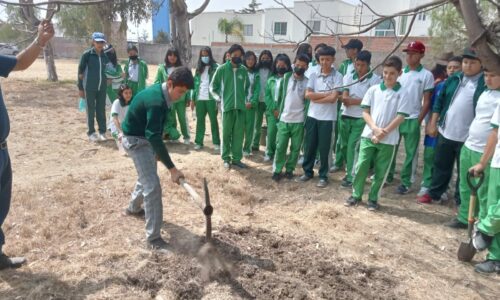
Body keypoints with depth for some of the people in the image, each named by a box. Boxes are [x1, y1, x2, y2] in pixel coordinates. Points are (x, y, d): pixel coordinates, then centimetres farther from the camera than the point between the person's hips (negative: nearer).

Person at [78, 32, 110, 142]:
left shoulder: (105, 56, 7)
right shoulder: (87, 54, -6)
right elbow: (80, 71, -3)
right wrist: (80, 87, -4)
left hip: (102, 87, 4)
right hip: (89, 87, -4)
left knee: (101, 109, 8)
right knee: (91, 110, 3)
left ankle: (102, 132, 16)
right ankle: (91, 133, 11)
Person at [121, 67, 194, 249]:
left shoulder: (160, 92, -1)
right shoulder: (156, 101, -32)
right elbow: (154, 137, -36)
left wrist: (157, 151, 16)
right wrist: (172, 168, -37)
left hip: (144, 137, 10)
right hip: (136, 140, -10)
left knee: (147, 175, 28)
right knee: (152, 186, -12)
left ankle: (133, 208, 53)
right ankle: (153, 237, -5)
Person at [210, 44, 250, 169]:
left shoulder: (244, 70, 6)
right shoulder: (222, 69, -2)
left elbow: (247, 86, 18)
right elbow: (213, 86, 4)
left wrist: (245, 98, 9)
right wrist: (220, 98, -3)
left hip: (240, 106, 3)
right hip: (227, 106, -2)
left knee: (239, 134, 6)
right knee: (226, 133, 4)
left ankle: (236, 158, 16)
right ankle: (226, 158, 15)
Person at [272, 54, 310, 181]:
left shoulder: (307, 82, -1)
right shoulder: (286, 78, 4)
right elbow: (279, 96, 10)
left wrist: (306, 119, -3)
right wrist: (279, 111, 8)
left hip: (299, 121, 0)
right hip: (284, 119, 1)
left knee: (295, 148, 8)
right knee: (280, 147, 3)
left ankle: (289, 169, 22)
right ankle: (277, 170, 13)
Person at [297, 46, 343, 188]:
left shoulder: (337, 76, -5)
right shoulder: (314, 75, 6)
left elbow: (333, 98, -14)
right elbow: (307, 94, -5)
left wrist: (316, 98, -8)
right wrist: (325, 94, -12)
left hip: (327, 118, -3)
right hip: (312, 116, 3)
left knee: (324, 148, 4)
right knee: (309, 145, 11)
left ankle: (323, 176, 17)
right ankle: (308, 171, 27)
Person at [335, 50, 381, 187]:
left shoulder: (375, 80, -6)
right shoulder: (348, 77, 4)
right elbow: (344, 98, -4)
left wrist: (352, 100, -12)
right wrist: (361, 100, -19)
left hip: (361, 119, -4)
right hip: (346, 116, 4)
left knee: (353, 147, -6)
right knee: (344, 145, 11)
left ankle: (351, 176, 4)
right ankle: (350, 171, 27)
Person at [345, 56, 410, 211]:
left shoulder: (402, 93, -3)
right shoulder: (373, 89, 3)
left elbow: (400, 117, -7)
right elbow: (365, 112, 2)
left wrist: (384, 132, -14)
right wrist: (375, 128, -13)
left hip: (388, 139, -1)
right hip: (368, 135, 1)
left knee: (380, 171, 7)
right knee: (361, 166, 3)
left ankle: (373, 198, 22)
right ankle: (356, 195, 18)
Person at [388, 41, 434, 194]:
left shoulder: (426, 75, -3)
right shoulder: (400, 72, 7)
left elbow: (427, 101, -3)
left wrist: (419, 120, -8)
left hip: (412, 119, -3)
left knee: (411, 152, 4)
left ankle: (406, 182, 13)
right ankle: (388, 175, 24)